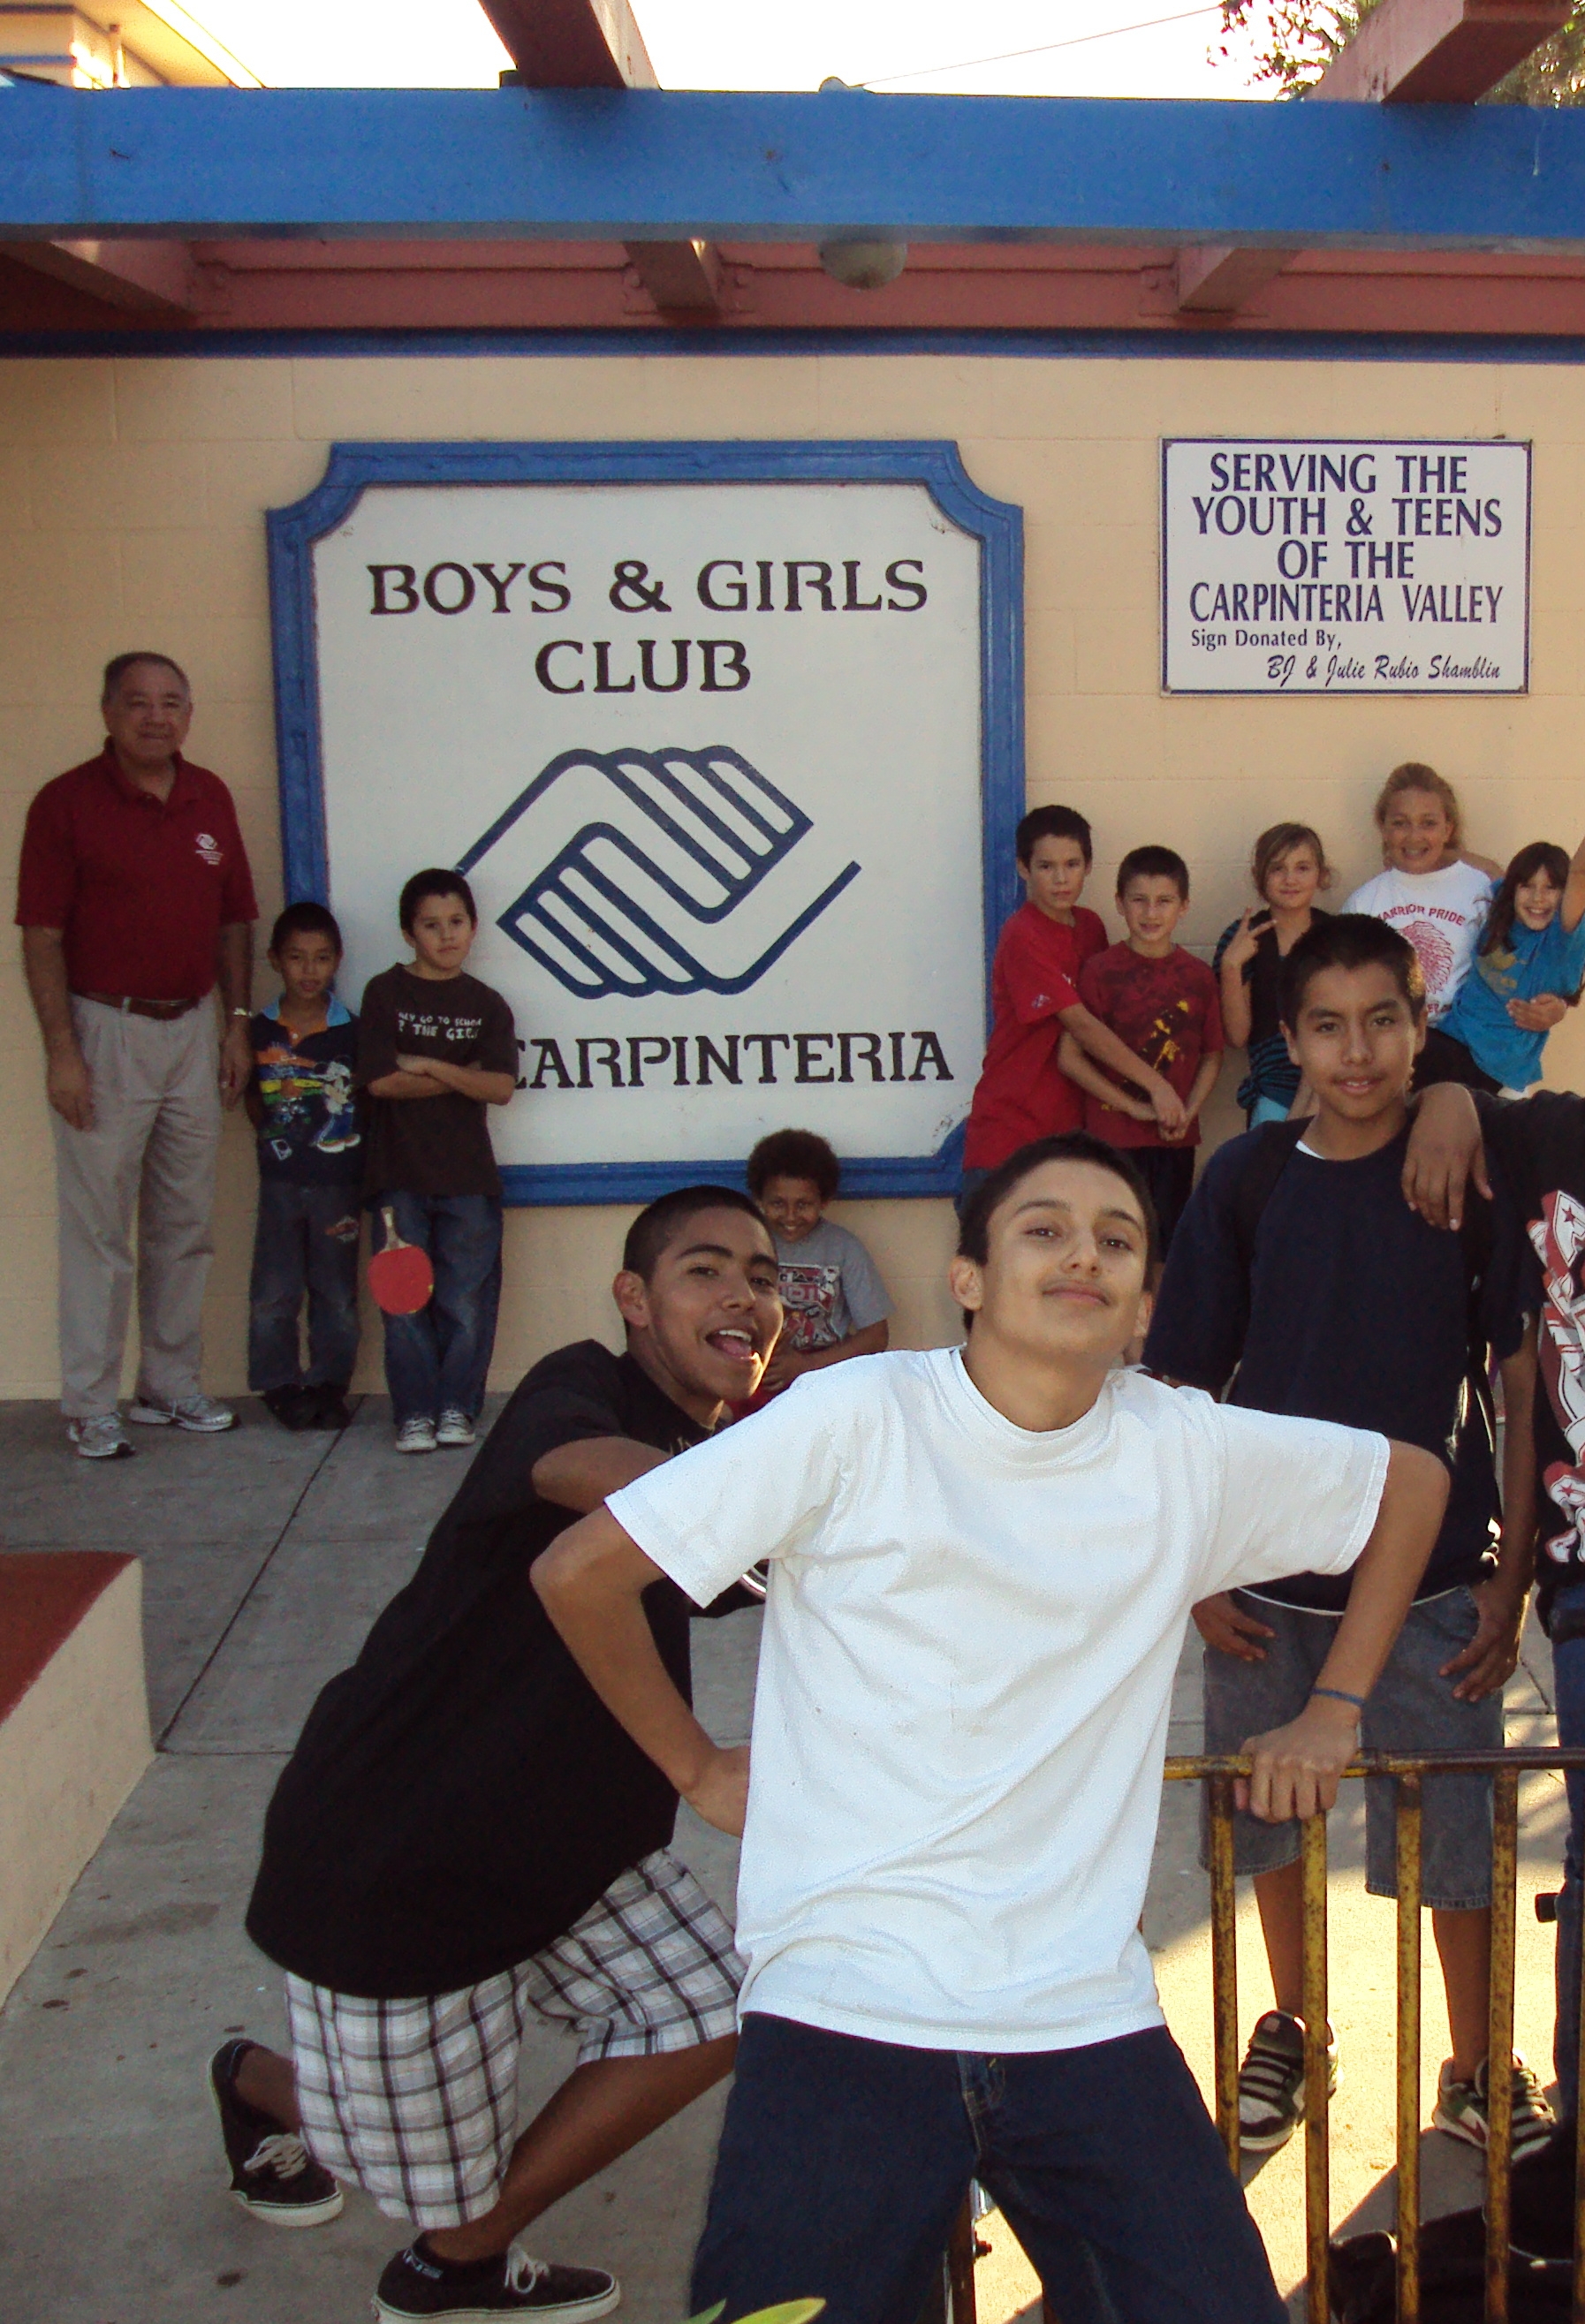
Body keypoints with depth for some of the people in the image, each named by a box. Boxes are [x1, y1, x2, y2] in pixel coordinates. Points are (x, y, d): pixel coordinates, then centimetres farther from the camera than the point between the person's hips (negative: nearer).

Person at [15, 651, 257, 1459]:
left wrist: (238, 1023, 9)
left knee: (185, 1224, 11)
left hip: (192, 1028, 5)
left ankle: (172, 1385, 24)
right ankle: (92, 1406, 10)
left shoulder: (211, 798, 7)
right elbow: (42, 937, -9)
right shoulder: (67, 802, -7)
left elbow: (235, 921, 13)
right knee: (98, 1227, 0)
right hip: (103, 1030, -5)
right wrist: (61, 1051, -14)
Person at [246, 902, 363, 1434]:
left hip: (338, 1179, -1)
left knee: (336, 1293, 8)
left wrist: (367, 1180, -6)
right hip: (280, 1180, 1)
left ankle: (328, 1386, 19)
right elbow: (253, 1099, 12)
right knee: (274, 1294, 4)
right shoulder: (260, 1031, 0)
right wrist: (274, 1136, -1)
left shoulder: (352, 1031, -4)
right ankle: (280, 1385, 16)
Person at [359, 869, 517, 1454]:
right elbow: (381, 1080, -8)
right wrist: (464, 1074, -4)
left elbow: (501, 1088, -4)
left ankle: (457, 1407, 13)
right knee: (404, 1301, -1)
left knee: (467, 1302, 0)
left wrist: (427, 1065, -10)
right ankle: (414, 1412, 9)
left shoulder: (486, 1005, 9)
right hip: (398, 1172, -1)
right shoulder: (385, 993, 4)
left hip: (467, 1175, 1)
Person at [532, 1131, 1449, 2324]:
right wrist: (694, 1765, 4)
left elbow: (1414, 1481, 19)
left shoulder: (1191, 1449, 1)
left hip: (1088, 2017, 3)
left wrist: (1334, 1712, 15)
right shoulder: (854, 1420, -8)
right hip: (845, 2015, -2)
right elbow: (580, 1572, -5)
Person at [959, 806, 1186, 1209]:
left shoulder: (1090, 926, 10)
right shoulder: (1022, 938, -13)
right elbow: (1080, 1025, -17)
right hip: (1009, 1130, -6)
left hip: (1069, 1128, 6)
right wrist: (1155, 1084, -18)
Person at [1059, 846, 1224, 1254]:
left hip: (1176, 1139, 3)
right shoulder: (1100, 971, -3)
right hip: (1112, 1135, -3)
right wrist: (1132, 1105, -10)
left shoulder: (1198, 976, 7)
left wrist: (1188, 1111, -4)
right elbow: (1070, 1056, -6)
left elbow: (1212, 1056, 13)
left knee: (1170, 1251, 9)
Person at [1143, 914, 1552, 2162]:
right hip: (1271, 1581, 2)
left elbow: (1526, 1387, -3)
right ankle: (1292, 2029, 40)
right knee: (1272, 1823, 16)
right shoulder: (1247, 1180, -3)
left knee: (1456, 1837, 6)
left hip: (1434, 1580, -2)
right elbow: (1188, 1390, 2)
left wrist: (1512, 1575, -6)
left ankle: (1479, 2071, 29)